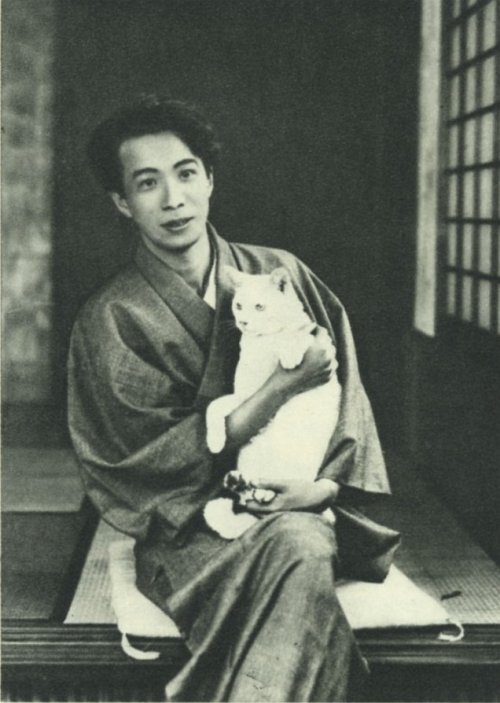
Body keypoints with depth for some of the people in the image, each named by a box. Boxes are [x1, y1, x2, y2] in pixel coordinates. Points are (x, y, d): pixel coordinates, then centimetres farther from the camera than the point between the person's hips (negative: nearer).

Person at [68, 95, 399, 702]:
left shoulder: (279, 275, 8)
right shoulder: (110, 322, -3)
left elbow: (347, 394, 8)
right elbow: (160, 463, -8)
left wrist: (330, 481, -11)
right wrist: (284, 385, -13)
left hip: (300, 509, 3)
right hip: (190, 533, -3)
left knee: (306, 539, -33)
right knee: (300, 548, -33)